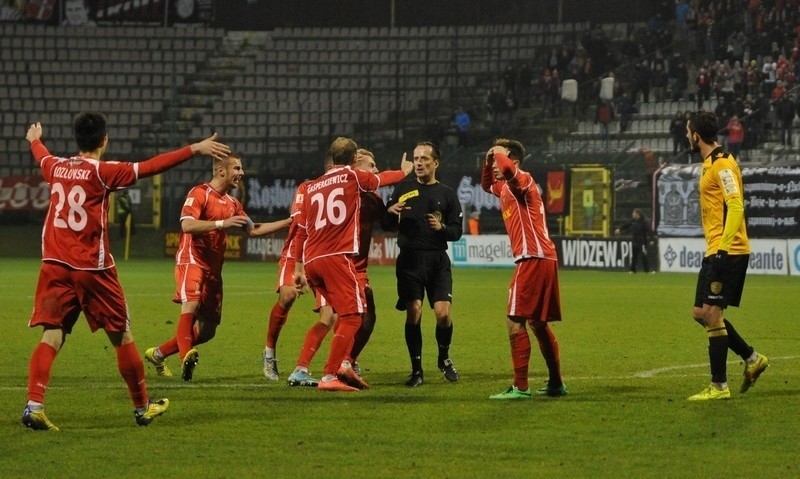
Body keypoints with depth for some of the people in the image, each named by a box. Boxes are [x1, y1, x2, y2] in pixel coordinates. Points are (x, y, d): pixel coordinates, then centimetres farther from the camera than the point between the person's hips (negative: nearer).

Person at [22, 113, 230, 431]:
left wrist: (35, 140, 56)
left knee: (52, 337, -2)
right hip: (93, 268, -4)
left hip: (55, 265, 4)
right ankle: (142, 407, 22)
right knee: (121, 336, 10)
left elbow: (41, 157, 32)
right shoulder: (102, 171, -8)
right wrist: (195, 149, -11)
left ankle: (34, 405, -21)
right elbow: (149, 167, -13)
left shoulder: (56, 167, 8)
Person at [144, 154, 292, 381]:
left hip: (213, 268, 8)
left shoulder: (232, 203, 18)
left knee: (207, 331, 7)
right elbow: (187, 225, -21)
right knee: (191, 302, -34)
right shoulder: (199, 194, -7)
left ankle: (158, 354, 22)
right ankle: (186, 357, -48)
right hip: (192, 260, -8)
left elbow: (253, 230, 24)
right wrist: (222, 223, -28)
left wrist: (289, 222, 19)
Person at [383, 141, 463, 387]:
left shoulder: (447, 194, 9)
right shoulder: (403, 189, 9)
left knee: (443, 313, -10)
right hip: (409, 259, 0)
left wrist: (442, 227, -14)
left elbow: (457, 231, 6)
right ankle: (416, 369, 3)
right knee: (413, 312, -9)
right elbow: (387, 226, 10)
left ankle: (444, 358, 16)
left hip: (438, 260, 0)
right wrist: (390, 212, -12)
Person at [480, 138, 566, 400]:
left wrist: (498, 153, -12)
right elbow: (486, 185, 39)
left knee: (515, 322, -10)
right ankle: (556, 383, 23)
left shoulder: (523, 181, -10)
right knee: (537, 323, 16)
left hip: (534, 259, -10)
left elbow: (507, 169, -33)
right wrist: (488, 160, 20)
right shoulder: (505, 188, 17)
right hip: (543, 260, 10)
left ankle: (520, 387, -11)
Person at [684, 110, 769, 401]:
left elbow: (736, 206, -21)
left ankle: (719, 387, -6)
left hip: (728, 251, -10)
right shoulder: (709, 164, 17)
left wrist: (723, 246, -27)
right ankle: (752, 359, 21)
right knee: (701, 313, 11)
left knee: (711, 313, -9)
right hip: (715, 252, 10)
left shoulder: (722, 164, -14)